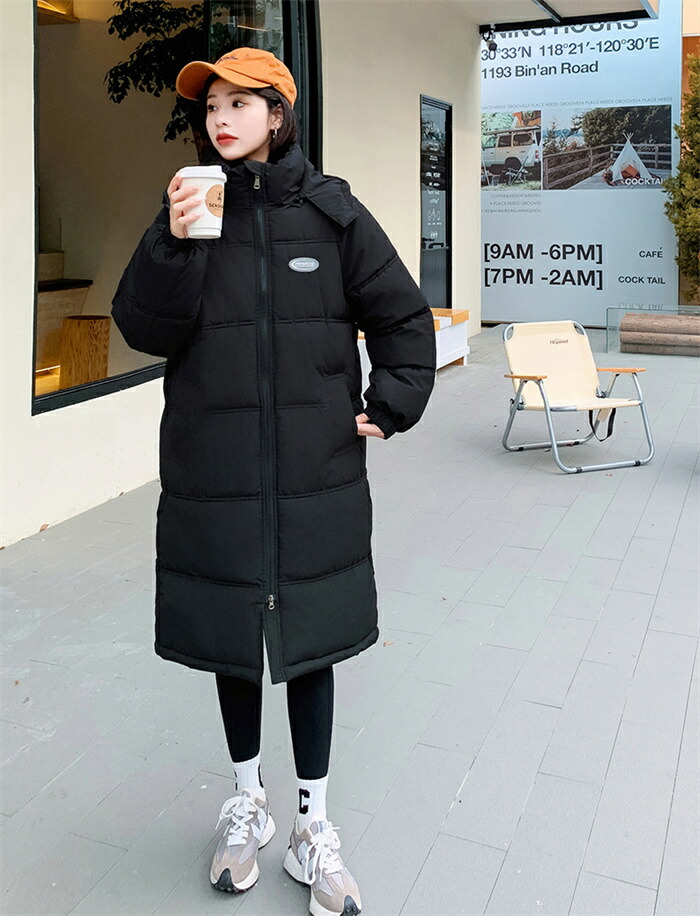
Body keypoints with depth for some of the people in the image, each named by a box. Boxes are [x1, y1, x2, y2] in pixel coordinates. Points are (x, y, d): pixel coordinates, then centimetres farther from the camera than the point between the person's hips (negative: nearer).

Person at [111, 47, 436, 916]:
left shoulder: (331, 209, 0)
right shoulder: (188, 206, 2)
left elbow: (404, 319, 6)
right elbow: (144, 330, -5)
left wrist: (388, 409, -2)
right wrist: (175, 244, -18)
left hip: (315, 475, -1)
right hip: (214, 474, 1)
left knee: (309, 642, 8)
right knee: (230, 633, 13)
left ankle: (313, 826, 27)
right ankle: (247, 801, 37)